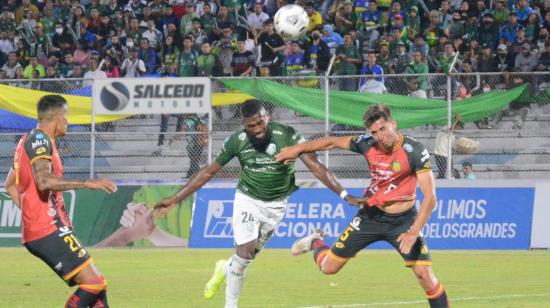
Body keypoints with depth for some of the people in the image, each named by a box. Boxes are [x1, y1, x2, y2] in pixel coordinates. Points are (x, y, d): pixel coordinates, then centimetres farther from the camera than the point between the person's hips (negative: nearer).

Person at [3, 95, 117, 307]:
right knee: (94, 283, -16)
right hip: (49, 231, -10)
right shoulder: (40, 140, -10)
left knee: (95, 284, 8)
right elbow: (44, 181, -27)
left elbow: (10, 184, 33)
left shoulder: (28, 141, 21)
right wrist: (88, 184, -27)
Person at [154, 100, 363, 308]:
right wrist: (175, 199, -7)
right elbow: (209, 172, -6)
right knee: (244, 253, -15)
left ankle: (226, 269, 40)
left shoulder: (287, 136, -20)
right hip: (247, 199, -1)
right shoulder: (238, 141, -15)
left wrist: (344, 195, -34)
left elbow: (315, 166, -24)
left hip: (276, 205, 1)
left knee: (248, 256, 5)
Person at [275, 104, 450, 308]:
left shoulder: (415, 151, -21)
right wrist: (298, 149, 5)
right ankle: (315, 243, 43)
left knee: (424, 274, -18)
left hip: (402, 221, -3)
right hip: (371, 215, 3)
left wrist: (414, 232, -33)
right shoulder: (368, 145, -10)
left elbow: (429, 196, -25)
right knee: (328, 267, 9)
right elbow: (333, 142, 7)